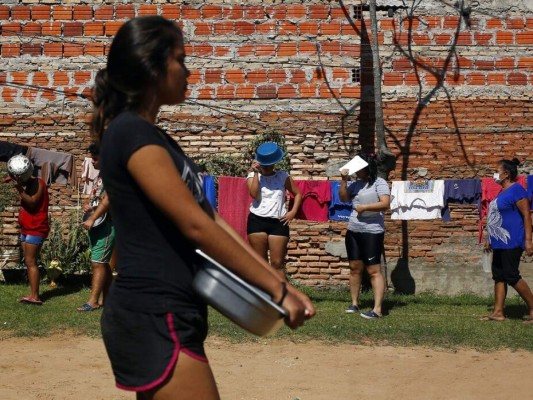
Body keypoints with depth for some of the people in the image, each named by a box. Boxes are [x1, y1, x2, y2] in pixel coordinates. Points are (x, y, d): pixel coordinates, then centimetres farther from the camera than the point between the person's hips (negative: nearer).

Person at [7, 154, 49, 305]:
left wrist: (20, 189, -27)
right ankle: (33, 295, 7)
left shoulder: (38, 183, -10)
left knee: (30, 261, -14)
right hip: (26, 229, 10)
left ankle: (34, 296, -17)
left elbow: (32, 202, -23)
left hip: (36, 229, -10)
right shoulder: (28, 185, 17)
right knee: (28, 262, 7)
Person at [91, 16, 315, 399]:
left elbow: (211, 218, 13)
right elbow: (195, 224, -19)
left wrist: (280, 283, 7)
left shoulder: (154, 137, 17)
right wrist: (277, 289, -15)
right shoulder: (132, 133, -13)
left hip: (161, 316, 10)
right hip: (154, 319, -10)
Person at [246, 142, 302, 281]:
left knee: (278, 263, -2)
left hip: (278, 222, 0)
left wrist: (293, 212, 0)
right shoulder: (253, 176, 5)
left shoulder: (283, 176, 8)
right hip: (257, 221, 0)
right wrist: (256, 173, -11)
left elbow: (298, 193, 13)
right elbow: (254, 194, -13)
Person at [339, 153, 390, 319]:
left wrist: (364, 207, -15)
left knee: (374, 270, -7)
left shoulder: (379, 183, -7)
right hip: (353, 231, 7)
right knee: (355, 267, 11)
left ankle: (377, 309, -9)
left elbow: (385, 203, -17)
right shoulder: (356, 184, 10)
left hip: (372, 232, -7)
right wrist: (344, 180, -7)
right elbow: (343, 198, 4)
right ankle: (354, 303, 22)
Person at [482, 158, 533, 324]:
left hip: (512, 242, -10)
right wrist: (490, 238, 23)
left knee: (511, 276, -8)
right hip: (500, 242, 10)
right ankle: (498, 312, 10)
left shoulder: (516, 190, -13)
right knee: (499, 276, 7)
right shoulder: (503, 192, 16)